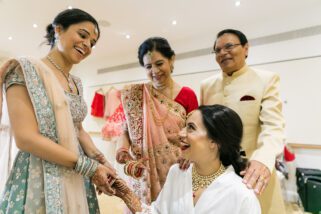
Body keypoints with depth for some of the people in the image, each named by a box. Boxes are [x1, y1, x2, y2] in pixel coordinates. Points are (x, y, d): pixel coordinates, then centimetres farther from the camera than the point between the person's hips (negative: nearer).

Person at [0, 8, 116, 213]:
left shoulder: (76, 83, 10)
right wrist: (89, 166, -18)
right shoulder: (26, 69, -11)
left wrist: (100, 160, -5)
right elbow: (25, 137, -19)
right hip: (39, 179, -6)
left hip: (77, 179, 7)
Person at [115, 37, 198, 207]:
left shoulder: (187, 95, -3)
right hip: (143, 173, 1)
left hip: (176, 171, 0)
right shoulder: (135, 94, -1)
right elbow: (127, 129, 3)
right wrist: (123, 148, -15)